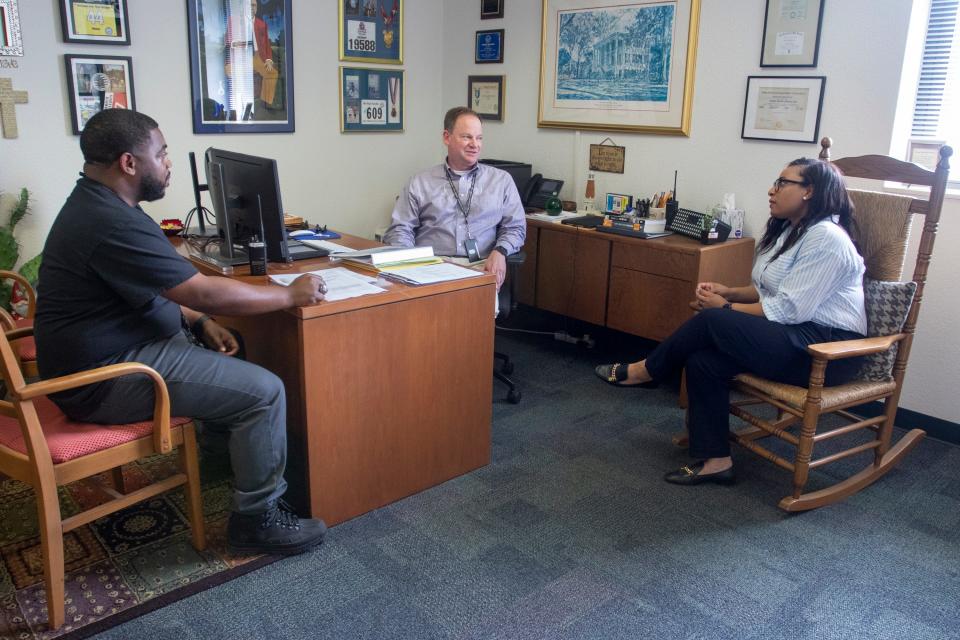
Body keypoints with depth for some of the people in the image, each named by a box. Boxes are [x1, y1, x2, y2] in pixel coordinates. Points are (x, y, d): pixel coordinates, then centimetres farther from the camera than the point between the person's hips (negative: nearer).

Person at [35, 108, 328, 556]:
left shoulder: (97, 203, 9)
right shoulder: (112, 225, -26)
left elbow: (153, 286, 18)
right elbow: (207, 292, -25)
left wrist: (200, 322, 5)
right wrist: (292, 295, -13)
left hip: (116, 351, 11)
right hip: (106, 379, -11)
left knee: (242, 373, 17)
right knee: (264, 392, -15)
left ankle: (254, 474, 26)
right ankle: (256, 519, 0)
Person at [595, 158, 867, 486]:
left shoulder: (826, 238, -17)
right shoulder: (790, 230, 14)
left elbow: (788, 309, -22)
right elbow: (769, 290, 20)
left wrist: (726, 308, -14)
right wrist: (729, 291, 3)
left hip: (828, 348, -9)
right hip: (797, 335, 9)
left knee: (711, 321, -23)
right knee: (704, 360, -14)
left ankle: (645, 371, -1)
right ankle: (714, 459, -8)